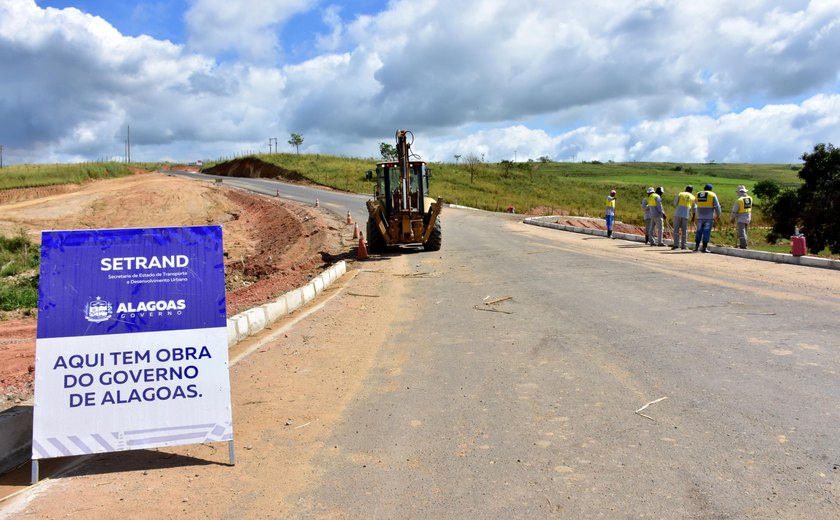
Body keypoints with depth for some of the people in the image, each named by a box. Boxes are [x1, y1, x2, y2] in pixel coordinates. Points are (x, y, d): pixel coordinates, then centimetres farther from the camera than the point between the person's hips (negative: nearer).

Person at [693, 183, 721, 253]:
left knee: (699, 232, 10)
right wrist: (718, 215, 10)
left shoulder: (698, 195, 9)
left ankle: (696, 247, 5)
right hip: (709, 217, -4)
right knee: (706, 232, -3)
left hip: (700, 217, 4)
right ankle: (704, 248, -4)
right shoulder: (712, 195, -3)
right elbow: (717, 206, -3)